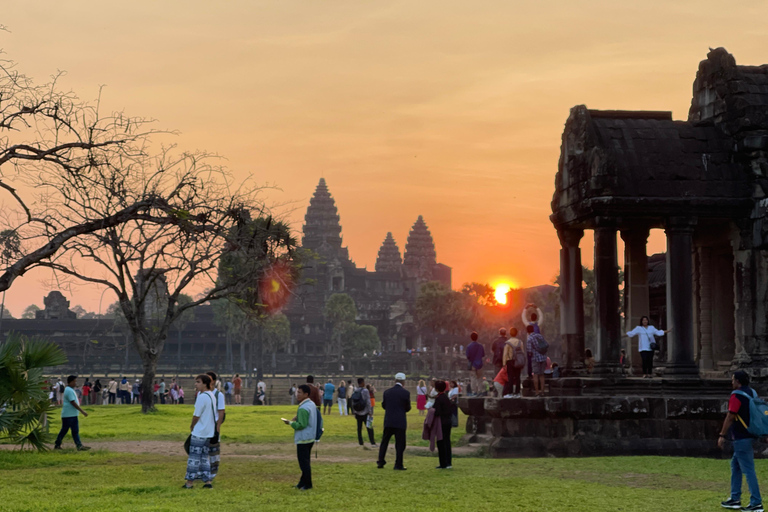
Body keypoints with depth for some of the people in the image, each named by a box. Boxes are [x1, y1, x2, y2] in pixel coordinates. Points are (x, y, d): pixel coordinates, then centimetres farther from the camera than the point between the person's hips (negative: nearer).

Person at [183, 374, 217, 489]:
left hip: (199, 432, -8)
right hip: (209, 432, 8)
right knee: (205, 457, 13)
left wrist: (192, 426, 2)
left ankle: (189, 482, 2)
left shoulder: (202, 397, -18)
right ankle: (208, 480, 10)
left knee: (194, 457, -1)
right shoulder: (211, 396, 10)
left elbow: (196, 415, -14)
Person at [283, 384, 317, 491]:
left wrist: (290, 423, -11)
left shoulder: (303, 409, -21)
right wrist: (297, 419, 11)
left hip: (303, 439, -10)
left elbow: (301, 425, -24)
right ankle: (303, 482, 26)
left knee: (304, 462, -2)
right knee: (305, 461, 17)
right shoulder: (312, 404, 9)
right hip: (310, 438, 10)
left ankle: (307, 484, 4)